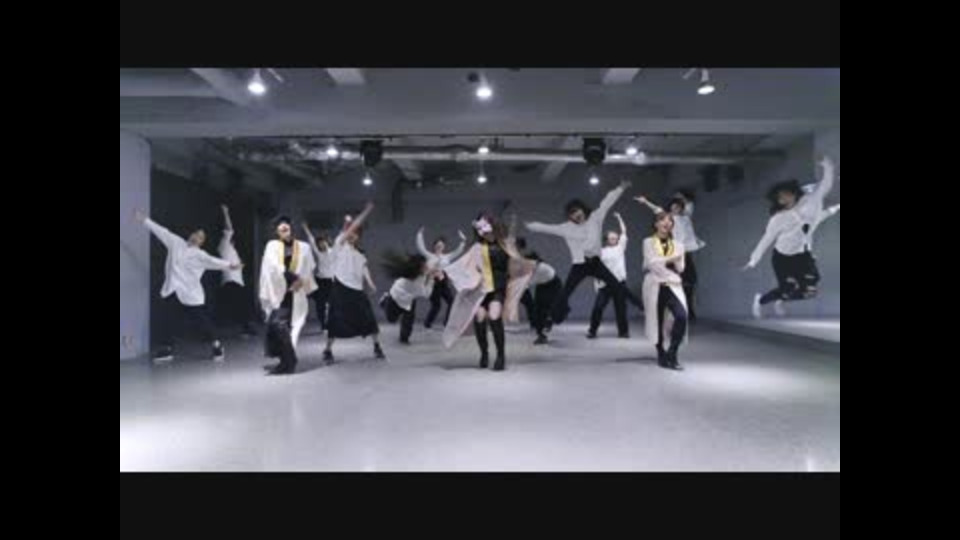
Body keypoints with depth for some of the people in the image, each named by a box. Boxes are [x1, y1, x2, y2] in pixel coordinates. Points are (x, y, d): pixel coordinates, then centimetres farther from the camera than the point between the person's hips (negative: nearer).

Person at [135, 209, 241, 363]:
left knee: (203, 321, -1)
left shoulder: (201, 256, -3)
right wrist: (144, 219, 15)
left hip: (191, 295, -4)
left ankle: (217, 347, 12)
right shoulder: (176, 243, 11)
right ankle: (165, 350, 20)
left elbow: (214, 262, -18)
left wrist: (229, 265, -34)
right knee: (167, 322, 7)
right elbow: (161, 231, 14)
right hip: (172, 292, 4)